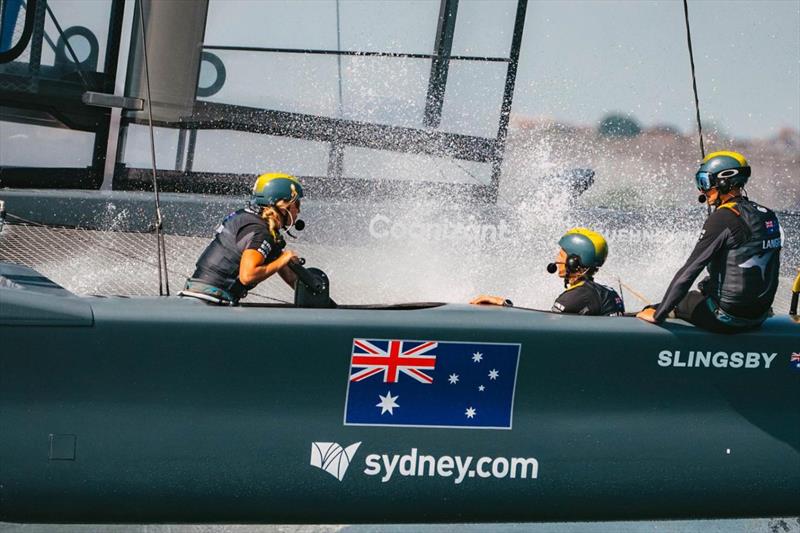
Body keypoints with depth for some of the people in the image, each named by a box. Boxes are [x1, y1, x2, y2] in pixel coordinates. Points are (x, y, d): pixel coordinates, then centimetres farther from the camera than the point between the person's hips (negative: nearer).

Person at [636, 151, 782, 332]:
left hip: (726, 318, -8)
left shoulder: (723, 218, -17)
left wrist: (658, 315, -11)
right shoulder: (768, 216, 6)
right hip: (759, 317, 8)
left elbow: (690, 270, -17)